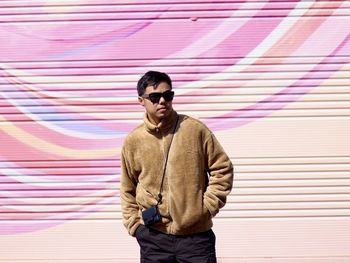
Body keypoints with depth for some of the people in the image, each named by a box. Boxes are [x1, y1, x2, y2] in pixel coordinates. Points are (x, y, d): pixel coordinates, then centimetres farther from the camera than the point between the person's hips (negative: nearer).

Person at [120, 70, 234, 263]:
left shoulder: (195, 129, -5)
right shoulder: (133, 140, 0)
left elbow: (222, 169, 1)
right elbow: (127, 189, 11)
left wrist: (209, 205, -5)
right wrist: (134, 224, 5)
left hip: (196, 234, -1)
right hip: (153, 237, 2)